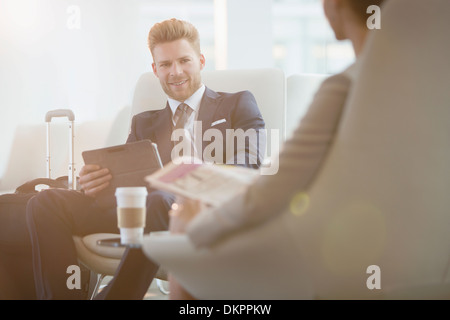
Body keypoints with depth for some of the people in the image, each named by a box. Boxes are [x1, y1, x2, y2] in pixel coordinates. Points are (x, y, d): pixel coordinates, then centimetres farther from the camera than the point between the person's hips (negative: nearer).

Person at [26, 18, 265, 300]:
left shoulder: (239, 105, 20)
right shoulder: (144, 123, 32)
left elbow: (251, 170, 3)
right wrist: (94, 185, -6)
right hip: (139, 212, 4)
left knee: (157, 202, -41)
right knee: (46, 202, -19)